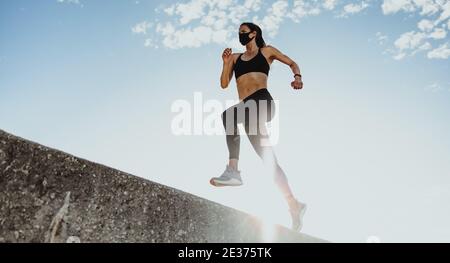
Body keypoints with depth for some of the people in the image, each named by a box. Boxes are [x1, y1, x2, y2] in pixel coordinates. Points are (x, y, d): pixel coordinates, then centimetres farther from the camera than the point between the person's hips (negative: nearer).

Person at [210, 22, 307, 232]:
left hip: (262, 100, -5)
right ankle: (294, 205, 6)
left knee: (228, 115, -33)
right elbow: (224, 84, 21)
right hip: (249, 108, 5)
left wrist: (297, 77, 1)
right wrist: (226, 63, 7)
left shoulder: (267, 51, 18)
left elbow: (292, 63, 21)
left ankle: (233, 170, -34)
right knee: (269, 159, 1)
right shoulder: (236, 57, 27)